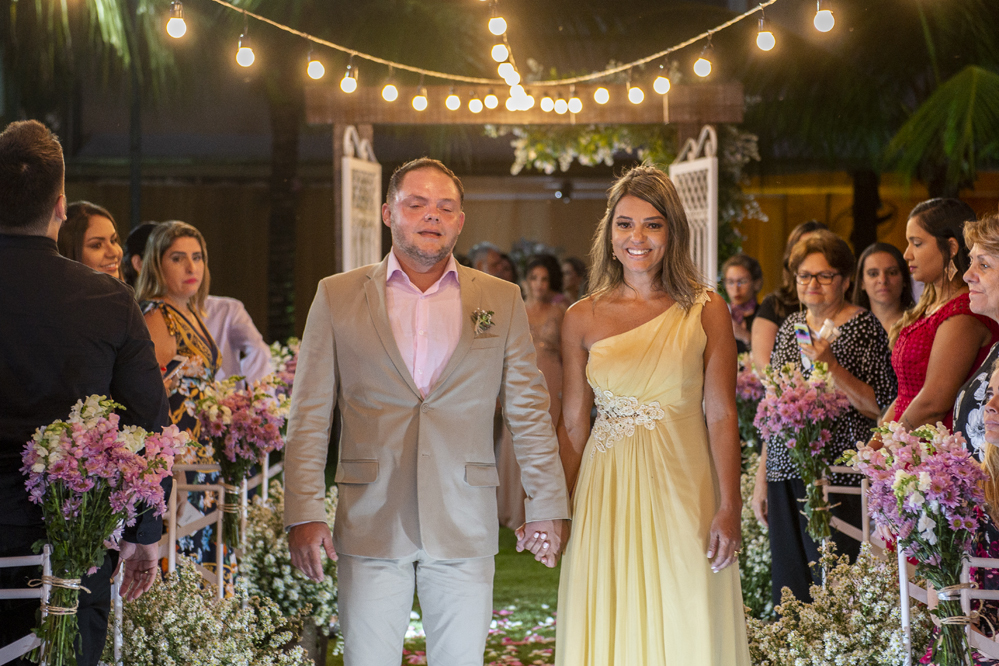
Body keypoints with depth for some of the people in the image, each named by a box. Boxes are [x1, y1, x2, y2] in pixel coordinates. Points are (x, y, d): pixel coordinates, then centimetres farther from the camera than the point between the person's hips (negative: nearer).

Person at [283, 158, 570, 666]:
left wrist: (546, 507, 4)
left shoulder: (501, 301, 7)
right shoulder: (338, 296, 5)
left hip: (464, 529, 1)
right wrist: (304, 513, -4)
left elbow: (530, 413, 9)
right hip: (370, 527, -1)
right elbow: (309, 416, 3)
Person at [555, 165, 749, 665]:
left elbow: (721, 415, -3)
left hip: (683, 490, -1)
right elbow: (573, 425, 8)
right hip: (608, 493, 1)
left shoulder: (706, 311, 0)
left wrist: (729, 508, -9)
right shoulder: (583, 318, 4)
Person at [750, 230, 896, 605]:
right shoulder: (791, 326, 14)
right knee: (788, 591, 5)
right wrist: (761, 479, 16)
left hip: (838, 477, -6)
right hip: (785, 476, 6)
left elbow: (880, 408, -9)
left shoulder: (865, 327, -3)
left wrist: (830, 364, -18)